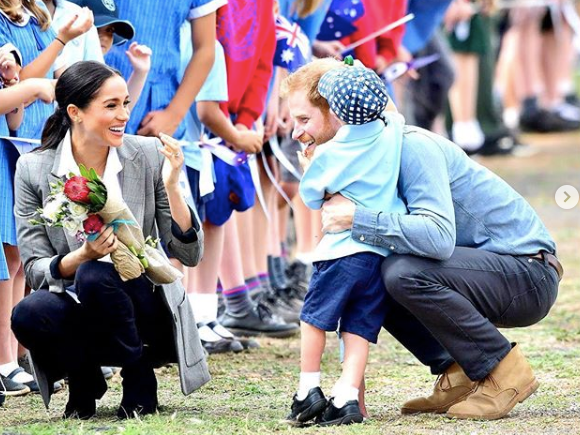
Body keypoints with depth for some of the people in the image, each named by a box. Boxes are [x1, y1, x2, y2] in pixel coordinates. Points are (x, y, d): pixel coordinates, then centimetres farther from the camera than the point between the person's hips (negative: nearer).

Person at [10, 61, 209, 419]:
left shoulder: (148, 156, -5)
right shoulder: (34, 169, -5)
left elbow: (191, 255, -4)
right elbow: (35, 270, -6)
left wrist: (171, 187, -18)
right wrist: (82, 256, -26)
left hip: (146, 311, -1)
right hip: (75, 313, 1)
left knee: (94, 277, -32)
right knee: (28, 315, -32)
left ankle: (140, 380, -7)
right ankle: (84, 378, 1)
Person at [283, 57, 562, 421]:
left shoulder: (411, 147, -21)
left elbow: (438, 236, -37)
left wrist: (357, 219, -34)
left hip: (529, 273, -9)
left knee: (404, 272, -28)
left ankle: (504, 371, -13)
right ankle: (458, 376, 5)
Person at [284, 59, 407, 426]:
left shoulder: (329, 154, -9)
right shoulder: (391, 130, 4)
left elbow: (311, 196, 4)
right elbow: (390, 109, 29)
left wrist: (312, 160, 15)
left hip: (344, 248, -5)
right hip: (385, 251, 5)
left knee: (314, 317, 12)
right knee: (359, 329, 5)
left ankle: (309, 390, 11)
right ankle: (346, 398, -5)